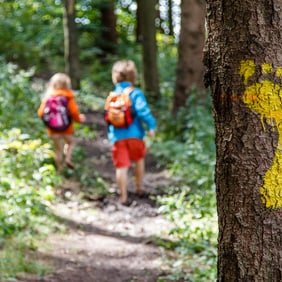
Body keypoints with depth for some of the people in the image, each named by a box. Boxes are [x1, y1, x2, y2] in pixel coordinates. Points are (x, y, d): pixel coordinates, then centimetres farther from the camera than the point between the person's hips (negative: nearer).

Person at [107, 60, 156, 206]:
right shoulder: (136, 93, -5)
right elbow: (143, 111, -18)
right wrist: (151, 126, -15)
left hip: (117, 137, 2)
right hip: (134, 134, -2)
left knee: (121, 166, 0)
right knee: (139, 159, 22)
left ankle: (123, 197, -1)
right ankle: (139, 188, 31)